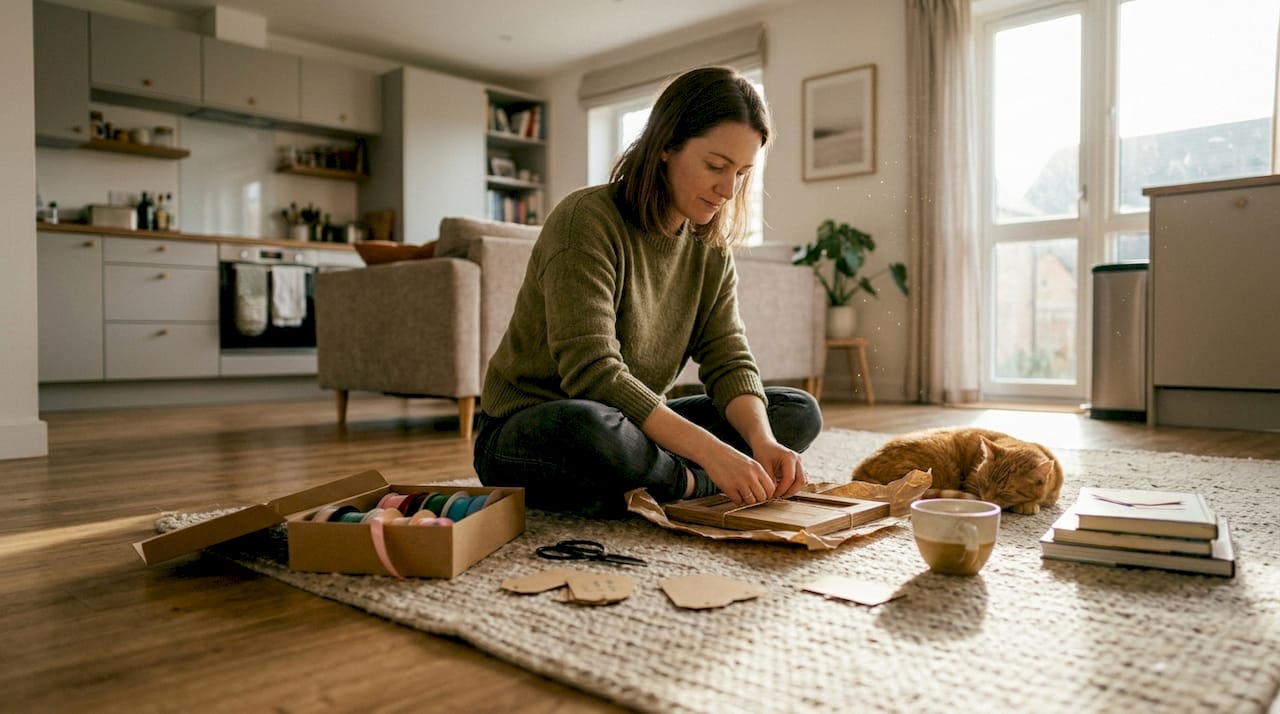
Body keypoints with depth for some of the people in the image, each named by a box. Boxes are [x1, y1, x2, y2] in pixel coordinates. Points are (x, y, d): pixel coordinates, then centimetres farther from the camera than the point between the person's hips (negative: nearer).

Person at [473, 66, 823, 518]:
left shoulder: (711, 249, 3)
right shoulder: (587, 219, -20)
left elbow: (729, 362, -3)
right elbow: (593, 373, -29)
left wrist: (764, 441, -23)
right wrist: (710, 451, -34)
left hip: (630, 429, 7)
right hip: (524, 437, -6)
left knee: (799, 412, -2)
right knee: (589, 428, -42)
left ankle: (641, 488, -15)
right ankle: (693, 485, -13)